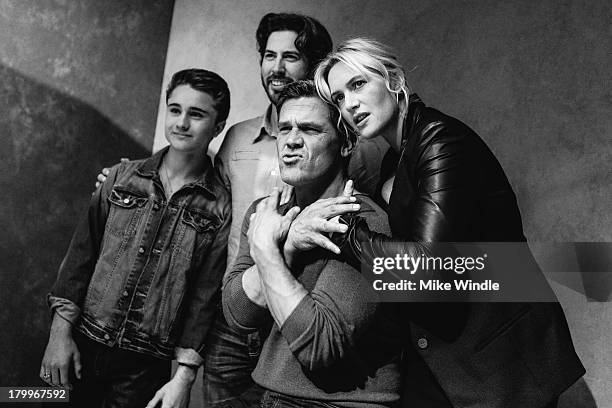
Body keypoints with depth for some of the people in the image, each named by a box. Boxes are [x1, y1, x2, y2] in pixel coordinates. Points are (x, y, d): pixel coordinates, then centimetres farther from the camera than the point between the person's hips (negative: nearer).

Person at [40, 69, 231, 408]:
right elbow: (82, 253, 2)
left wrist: (185, 376, -10)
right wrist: (61, 331, -2)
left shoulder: (220, 208, -7)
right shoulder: (122, 177, 1)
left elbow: (205, 295, -8)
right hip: (83, 345, 3)